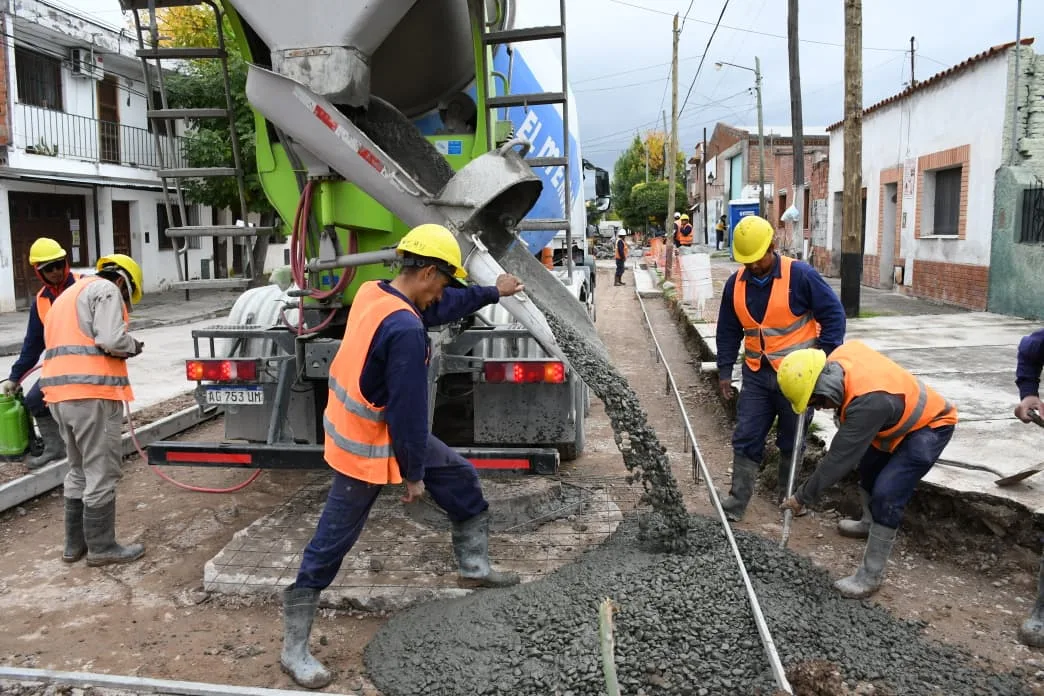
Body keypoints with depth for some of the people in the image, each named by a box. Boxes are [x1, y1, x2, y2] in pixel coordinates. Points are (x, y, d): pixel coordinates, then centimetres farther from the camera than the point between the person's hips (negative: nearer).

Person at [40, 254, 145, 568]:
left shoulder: (68, 295, 28)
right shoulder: (106, 290, -2)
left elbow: (69, 345, 24)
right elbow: (111, 339, -16)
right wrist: (133, 345, 3)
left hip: (60, 392, 9)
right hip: (92, 392, -9)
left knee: (80, 471, 18)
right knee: (101, 472, -1)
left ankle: (75, 543, 25)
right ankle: (101, 547, 6)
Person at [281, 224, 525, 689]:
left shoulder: (372, 293, -2)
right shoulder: (406, 331, -32)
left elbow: (444, 306, 15)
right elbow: (408, 412, -26)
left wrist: (494, 293, 25)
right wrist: (413, 474, -14)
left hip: (365, 429, 10)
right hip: (368, 449, -10)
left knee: (462, 480, 18)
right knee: (330, 545, 4)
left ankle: (474, 566, 35)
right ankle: (294, 650, 21)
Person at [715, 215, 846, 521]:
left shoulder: (800, 275, -14)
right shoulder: (735, 283, 0)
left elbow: (833, 314, -8)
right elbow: (728, 331, 9)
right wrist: (724, 370, 7)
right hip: (756, 374, 4)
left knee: (791, 440, 12)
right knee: (746, 438, 2)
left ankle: (789, 496, 30)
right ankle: (737, 501, 10)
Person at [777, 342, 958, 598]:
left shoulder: (868, 400, -42)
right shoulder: (841, 354, -20)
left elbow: (840, 458, -33)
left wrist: (803, 496, -23)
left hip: (929, 425, -9)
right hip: (901, 417, 10)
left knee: (886, 494, -20)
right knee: (867, 469, 25)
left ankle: (870, 576, -8)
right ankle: (869, 524, 51)